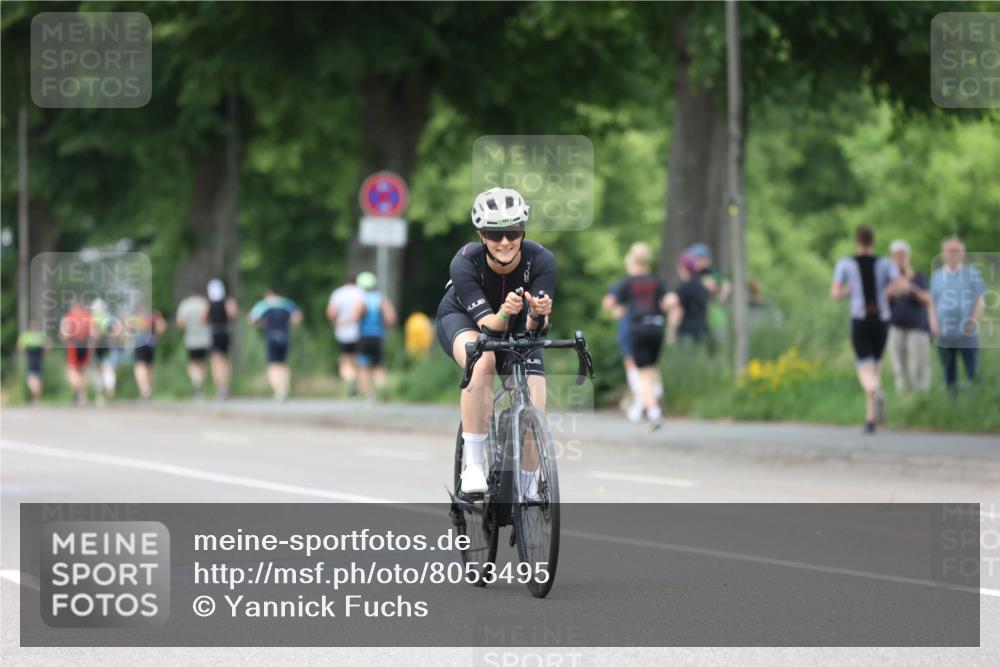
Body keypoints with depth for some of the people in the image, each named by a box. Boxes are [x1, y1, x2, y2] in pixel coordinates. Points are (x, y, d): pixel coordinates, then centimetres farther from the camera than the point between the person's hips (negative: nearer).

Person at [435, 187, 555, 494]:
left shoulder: (541, 261, -29)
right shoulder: (465, 263, -34)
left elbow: (530, 329, -32)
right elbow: (488, 325, -37)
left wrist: (536, 315, -54)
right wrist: (504, 313, -58)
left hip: (515, 329, 3)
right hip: (462, 317, -2)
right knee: (482, 360, -38)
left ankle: (529, 492, 10)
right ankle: (473, 464, -32)